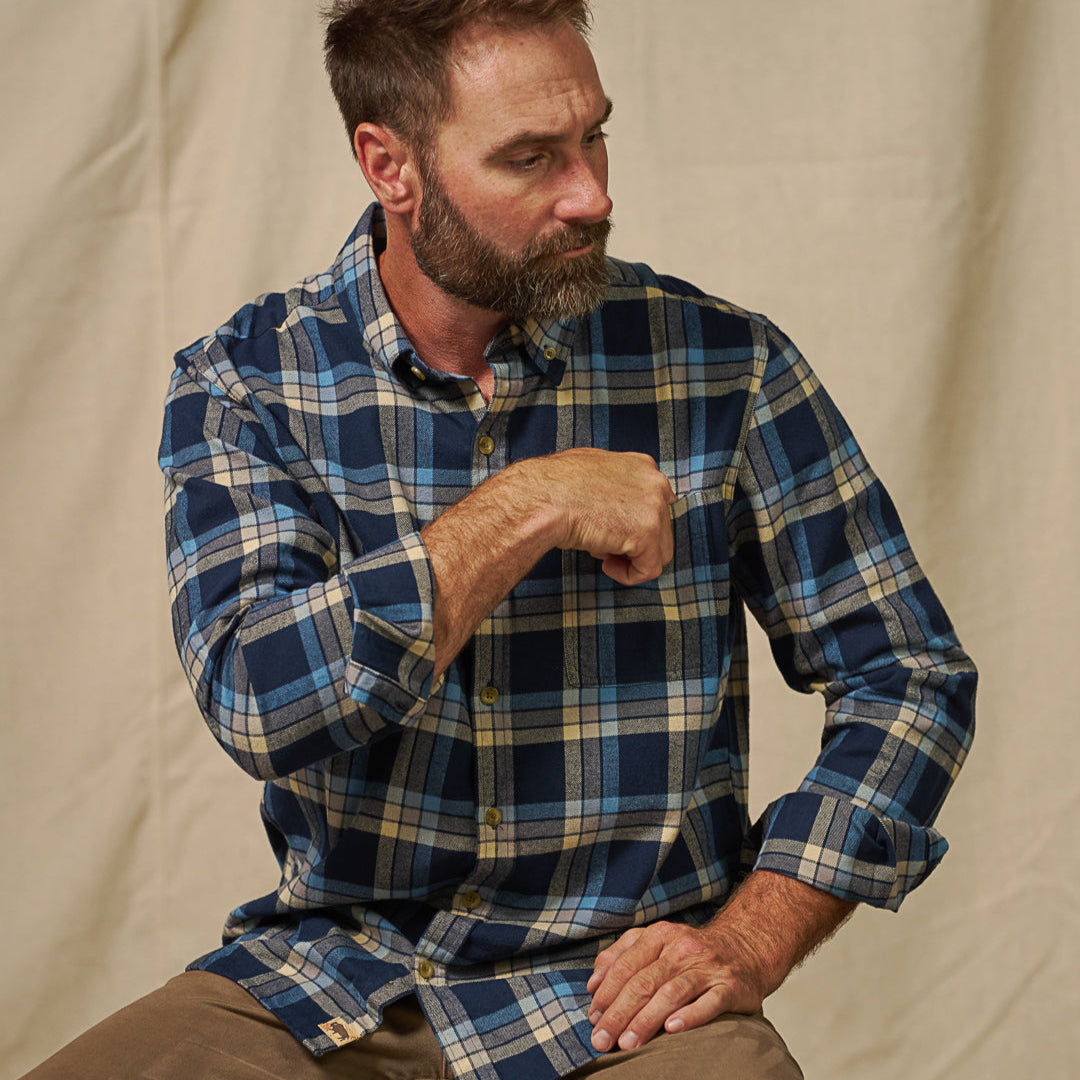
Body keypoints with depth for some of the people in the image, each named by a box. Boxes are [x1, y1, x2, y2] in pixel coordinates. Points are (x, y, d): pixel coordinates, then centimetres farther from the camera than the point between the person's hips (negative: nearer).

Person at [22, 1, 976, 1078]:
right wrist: (531, 505, -17)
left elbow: (911, 674, 5)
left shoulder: (724, 364, -1)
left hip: (620, 993, 0)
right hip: (326, 987, 0)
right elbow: (259, 700, -15)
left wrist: (749, 944, -7)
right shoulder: (243, 381, -1)